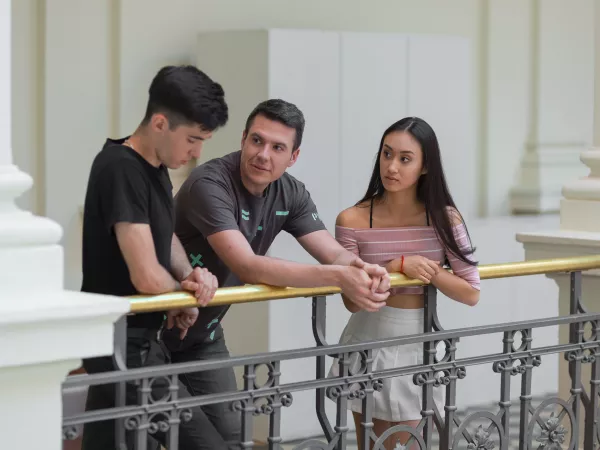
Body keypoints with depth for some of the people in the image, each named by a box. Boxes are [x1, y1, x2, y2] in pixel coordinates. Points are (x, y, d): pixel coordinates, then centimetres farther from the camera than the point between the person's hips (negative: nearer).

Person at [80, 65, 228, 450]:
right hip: (125, 345, -9)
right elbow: (147, 277, -24)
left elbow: (166, 237, 21)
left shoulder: (156, 168, 9)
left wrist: (189, 277, -1)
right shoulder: (121, 169, -20)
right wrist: (185, 289, -2)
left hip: (137, 340, 9)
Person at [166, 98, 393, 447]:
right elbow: (248, 267, -38)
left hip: (205, 336, 7)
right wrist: (339, 277, -45)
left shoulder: (290, 194, -5)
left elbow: (336, 254, -8)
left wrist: (362, 269, -34)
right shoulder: (209, 184, -28)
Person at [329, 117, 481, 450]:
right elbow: (352, 301, -12)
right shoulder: (353, 221, -11)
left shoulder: (444, 219, -5)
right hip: (369, 342, -1)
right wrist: (398, 266, -21)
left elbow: (471, 294, -5)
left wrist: (428, 272, -17)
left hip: (418, 345, 1)